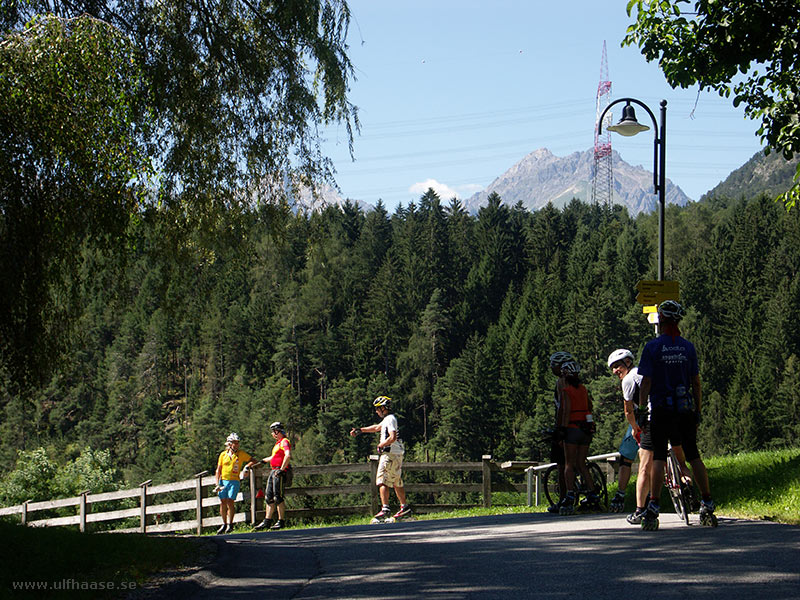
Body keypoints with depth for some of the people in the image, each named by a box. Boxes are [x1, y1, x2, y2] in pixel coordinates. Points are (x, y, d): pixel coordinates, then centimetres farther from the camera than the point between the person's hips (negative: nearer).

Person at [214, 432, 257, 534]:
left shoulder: (241, 454, 3)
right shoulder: (223, 454, 6)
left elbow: (252, 461, 10)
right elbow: (218, 470, 7)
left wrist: (246, 466, -9)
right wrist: (217, 483, -2)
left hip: (234, 481, -2)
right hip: (223, 480, 2)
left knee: (230, 502, -12)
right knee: (223, 503, 2)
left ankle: (230, 524, -2)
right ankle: (224, 524, 15)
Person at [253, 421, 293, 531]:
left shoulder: (284, 442, -10)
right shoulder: (278, 443, 22)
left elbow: (288, 456, -26)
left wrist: (282, 469, -26)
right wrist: (263, 460, 49)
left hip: (279, 473, -10)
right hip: (273, 471, 10)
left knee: (278, 498, -9)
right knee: (269, 497, 9)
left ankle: (281, 521, -5)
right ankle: (267, 521, 12)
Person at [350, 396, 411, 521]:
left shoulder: (390, 419, -13)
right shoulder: (387, 419, 18)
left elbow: (392, 437, -24)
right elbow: (377, 428, 33)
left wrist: (381, 445, -12)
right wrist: (360, 430, 31)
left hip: (390, 454, -10)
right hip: (397, 454, 10)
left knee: (382, 482, -10)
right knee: (397, 482, 14)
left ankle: (385, 509, -16)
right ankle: (404, 507, 16)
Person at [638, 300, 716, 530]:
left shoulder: (652, 347, -5)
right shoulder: (688, 347, 6)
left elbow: (646, 383, -8)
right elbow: (696, 383, 7)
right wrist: (698, 412, 14)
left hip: (662, 408, -3)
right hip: (686, 408, 3)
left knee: (658, 457, -3)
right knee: (693, 455, 8)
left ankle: (653, 509, -8)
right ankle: (707, 505, 7)